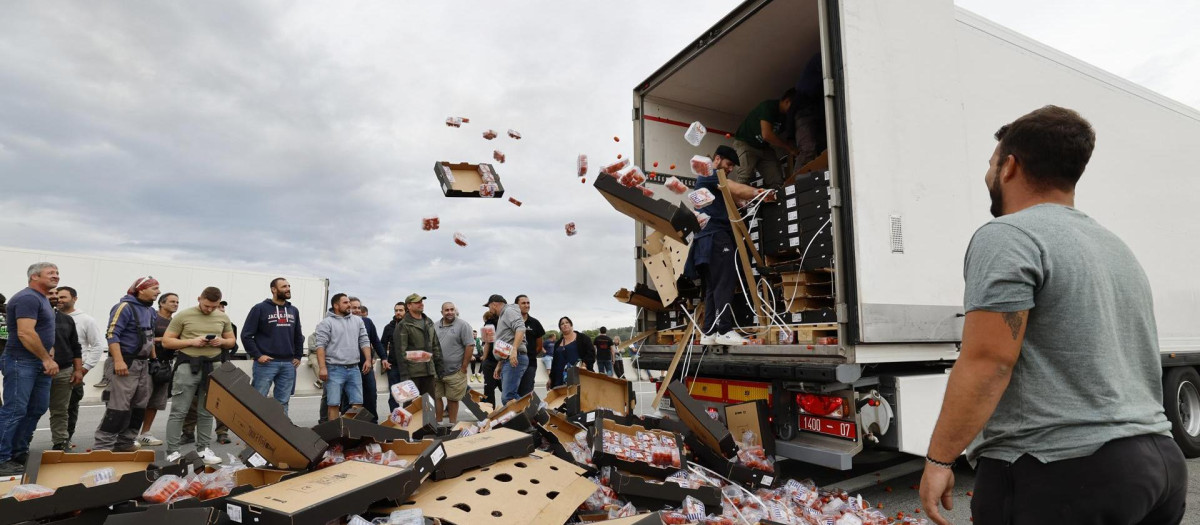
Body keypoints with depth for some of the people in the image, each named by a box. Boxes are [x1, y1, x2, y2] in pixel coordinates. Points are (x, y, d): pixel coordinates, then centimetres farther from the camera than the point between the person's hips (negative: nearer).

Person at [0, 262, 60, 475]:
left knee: (37, 409, 13)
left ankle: (19, 453, 23)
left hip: (39, 363, 10)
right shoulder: (27, 298, -15)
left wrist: (48, 357, 14)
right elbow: (25, 333, -22)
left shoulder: (41, 299, 16)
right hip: (21, 362, -10)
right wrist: (47, 359, -18)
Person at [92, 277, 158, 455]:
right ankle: (102, 446, -2)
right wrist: (118, 361, -25)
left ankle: (125, 443, 19)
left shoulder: (151, 311, 15)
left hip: (143, 363, 9)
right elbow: (112, 334, -18)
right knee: (118, 407, -10)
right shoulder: (125, 307, -11)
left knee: (139, 406, 10)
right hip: (125, 363, -9)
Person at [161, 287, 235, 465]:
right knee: (179, 411, -1)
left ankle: (203, 449, 19)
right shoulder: (183, 315, -2)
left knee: (207, 412, 10)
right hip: (188, 365, -3)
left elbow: (232, 341, 17)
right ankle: (172, 452, 8)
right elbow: (166, 341, -1)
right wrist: (191, 342, -15)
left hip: (214, 366, 3)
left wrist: (222, 341, -7)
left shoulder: (223, 318, 8)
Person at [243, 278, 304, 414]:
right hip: (266, 363, -4)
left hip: (288, 364, 5)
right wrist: (257, 355, -10)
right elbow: (246, 335, -4)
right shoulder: (260, 309, -1)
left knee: (283, 402, 9)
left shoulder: (294, 311, 15)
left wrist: (298, 356, 13)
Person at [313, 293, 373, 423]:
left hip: (354, 369, 5)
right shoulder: (326, 322, -2)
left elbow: (364, 341, 13)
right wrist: (322, 367, -17)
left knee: (357, 403, 5)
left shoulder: (357, 320, 13)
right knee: (333, 404, -1)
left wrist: (368, 359, 2)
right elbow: (320, 345, -9)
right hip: (335, 369, -5)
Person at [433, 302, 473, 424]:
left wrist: (464, 367, -8)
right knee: (436, 397, 7)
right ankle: (438, 423, 19)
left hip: (454, 371, -4)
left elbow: (470, 346, -7)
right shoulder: (435, 326, 9)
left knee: (452, 399, 5)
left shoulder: (462, 325, -5)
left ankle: (452, 424, 17)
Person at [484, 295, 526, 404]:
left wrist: (514, 350, -30)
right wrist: (499, 365, 28)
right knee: (511, 396, 9)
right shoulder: (501, 317, 28)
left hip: (515, 359, -11)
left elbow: (520, 329, -20)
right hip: (507, 360, 11)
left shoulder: (509, 311, -2)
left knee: (507, 397, -18)